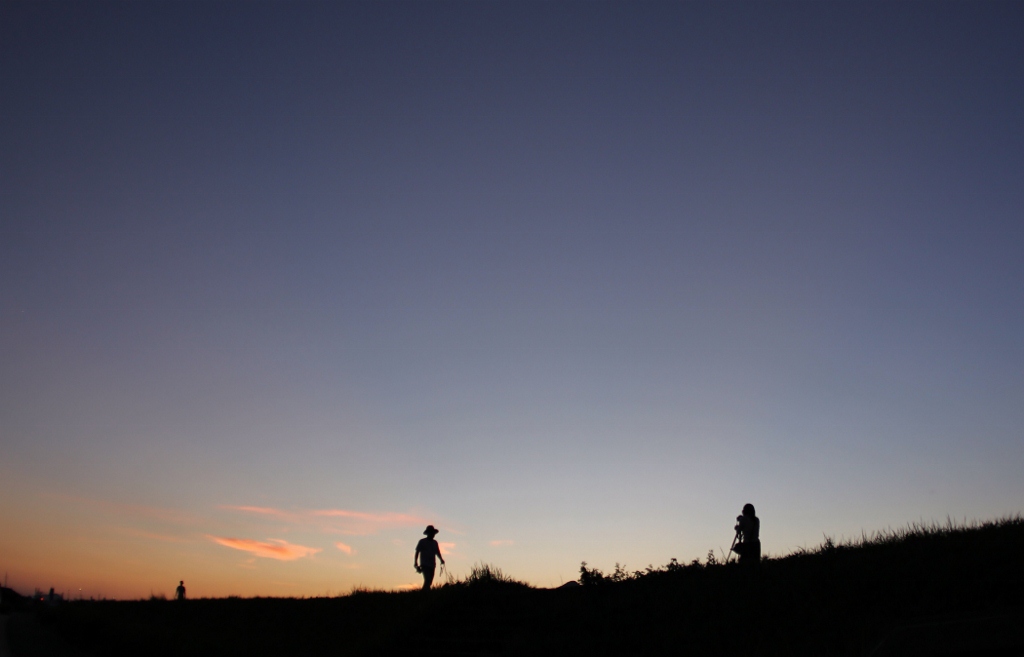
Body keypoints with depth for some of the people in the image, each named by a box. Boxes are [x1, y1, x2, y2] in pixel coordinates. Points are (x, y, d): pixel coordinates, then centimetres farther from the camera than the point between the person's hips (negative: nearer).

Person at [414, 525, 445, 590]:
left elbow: (438, 553, 19)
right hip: (424, 565, -5)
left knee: (429, 581, 1)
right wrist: (415, 563, -8)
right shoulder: (422, 542, 3)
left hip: (432, 565, 5)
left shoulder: (435, 543, 16)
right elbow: (417, 552, 2)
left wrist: (441, 559, -1)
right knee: (427, 580, -20)